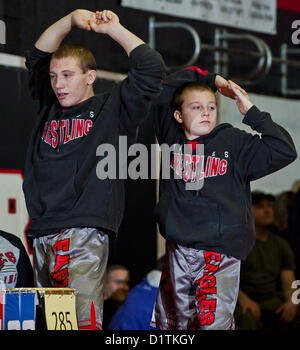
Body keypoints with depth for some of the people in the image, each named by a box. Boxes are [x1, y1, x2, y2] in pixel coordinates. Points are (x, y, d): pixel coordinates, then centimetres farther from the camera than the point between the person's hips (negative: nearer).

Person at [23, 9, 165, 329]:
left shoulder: (111, 108, 9)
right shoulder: (49, 108, 22)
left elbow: (151, 68, 0)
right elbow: (36, 58, 27)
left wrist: (112, 28, 6)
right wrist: (71, 20, 17)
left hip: (86, 233, -5)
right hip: (42, 236, 5)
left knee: (83, 319, -17)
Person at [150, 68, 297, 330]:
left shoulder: (235, 142, 3)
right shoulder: (171, 137, 10)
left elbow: (284, 151, -4)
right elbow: (167, 86, 17)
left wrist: (251, 112, -4)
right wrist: (212, 79, 16)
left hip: (220, 255, -3)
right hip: (177, 251, 4)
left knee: (214, 322, -14)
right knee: (171, 322, 9)